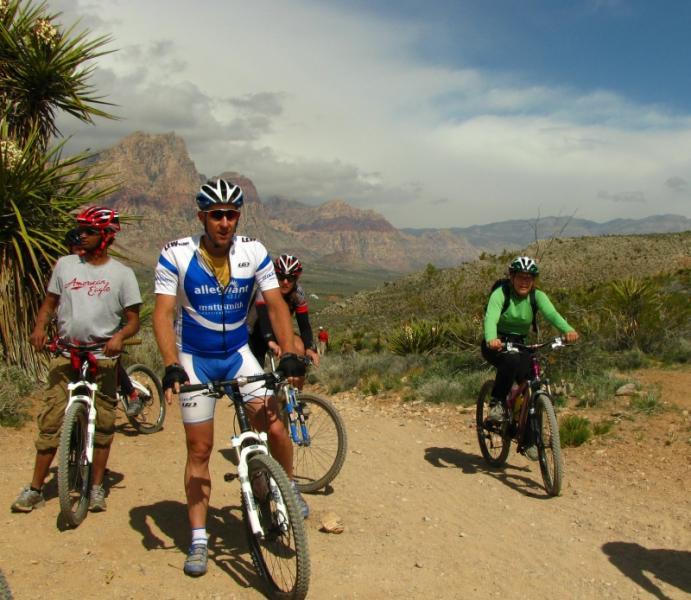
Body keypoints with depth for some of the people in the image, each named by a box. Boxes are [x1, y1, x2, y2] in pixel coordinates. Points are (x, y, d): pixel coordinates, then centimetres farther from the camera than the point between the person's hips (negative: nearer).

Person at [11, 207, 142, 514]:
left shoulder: (122, 273, 1)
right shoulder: (65, 264, 8)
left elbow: (133, 320, 1)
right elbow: (49, 304, 13)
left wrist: (119, 337, -20)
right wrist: (39, 328, -7)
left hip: (103, 356, -1)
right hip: (66, 353, 2)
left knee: (103, 423, 4)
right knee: (50, 421, 1)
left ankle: (96, 487, 17)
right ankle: (35, 488, 11)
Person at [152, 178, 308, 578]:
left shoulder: (254, 252, -10)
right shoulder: (176, 255, -16)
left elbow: (276, 305, -11)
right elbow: (163, 313, -21)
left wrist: (290, 354, -24)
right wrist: (172, 366, -34)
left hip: (238, 354, 2)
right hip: (195, 360, -1)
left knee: (275, 427, -11)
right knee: (200, 449, 2)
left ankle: (288, 488, 20)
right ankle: (198, 539, 15)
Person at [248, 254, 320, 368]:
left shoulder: (298, 294, -18)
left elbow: (304, 324, -21)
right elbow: (263, 316, -46)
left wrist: (310, 348, -39)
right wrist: (271, 342, -63)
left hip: (277, 331, 3)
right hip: (254, 334, -3)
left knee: (299, 348, -26)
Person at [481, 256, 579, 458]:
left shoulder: (537, 296, -7)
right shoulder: (500, 293, -17)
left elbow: (551, 314, -25)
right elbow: (491, 318, -34)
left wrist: (568, 330, -46)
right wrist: (491, 339, -56)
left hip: (519, 344, 4)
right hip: (496, 344, -4)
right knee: (511, 361, -37)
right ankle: (496, 403, -16)